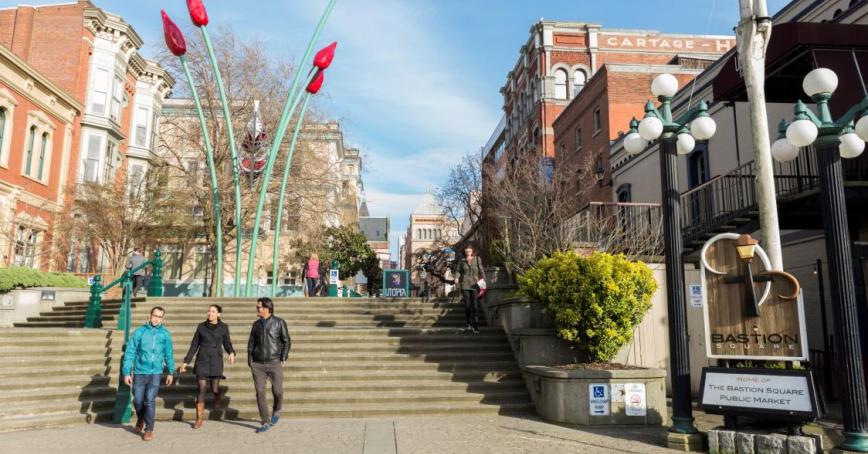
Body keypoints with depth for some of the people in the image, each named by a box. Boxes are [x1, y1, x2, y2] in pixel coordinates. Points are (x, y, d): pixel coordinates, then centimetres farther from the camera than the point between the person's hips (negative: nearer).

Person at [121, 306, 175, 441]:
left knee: (150, 400, -7)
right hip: (139, 372, 1)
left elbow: (168, 354, 7)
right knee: (138, 401, 8)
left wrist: (170, 372, 11)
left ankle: (149, 429, 8)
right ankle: (140, 419, 39)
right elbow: (129, 353, -3)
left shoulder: (165, 334, -1)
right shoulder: (139, 332, -4)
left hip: (155, 373, -1)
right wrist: (126, 372, -6)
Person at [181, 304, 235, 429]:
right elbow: (194, 345, 7)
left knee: (214, 389, 1)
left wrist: (232, 353, -16)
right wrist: (186, 361, 3)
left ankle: (218, 397, 39)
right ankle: (199, 419, 5)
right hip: (202, 361, 0)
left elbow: (227, 344, 5)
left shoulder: (224, 327, 0)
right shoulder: (201, 326, 1)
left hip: (216, 361, 0)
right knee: (202, 390, -6)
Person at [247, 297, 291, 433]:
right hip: (258, 364, 3)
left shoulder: (279, 322, -3)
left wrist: (283, 359, -8)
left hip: (274, 363, -3)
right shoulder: (256, 324, 8)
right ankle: (265, 423, 8)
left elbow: (287, 341, -1)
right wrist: (250, 361, 3)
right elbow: (251, 343, 12)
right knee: (260, 393, -2)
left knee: (277, 391, -1)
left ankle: (276, 411, 32)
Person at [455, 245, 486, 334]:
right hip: (465, 284, 1)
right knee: (467, 305, 2)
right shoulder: (462, 261, 8)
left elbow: (481, 270, 5)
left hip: (474, 285, -1)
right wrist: (457, 278, -3)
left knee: (475, 306, -7)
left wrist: (483, 279, -9)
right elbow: (458, 270, 15)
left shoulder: (477, 259, 6)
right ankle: (469, 323, 22)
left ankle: (476, 327, -6)